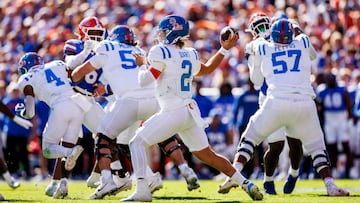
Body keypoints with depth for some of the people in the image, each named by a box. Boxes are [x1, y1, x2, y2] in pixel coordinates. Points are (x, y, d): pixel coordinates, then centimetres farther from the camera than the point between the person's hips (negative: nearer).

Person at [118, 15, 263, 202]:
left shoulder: (160, 53, -8)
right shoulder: (190, 55, 13)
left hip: (173, 112, -7)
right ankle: (246, 184, 12)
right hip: (190, 111, 7)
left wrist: (142, 64, 8)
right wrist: (224, 50, 39)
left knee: (137, 143, 1)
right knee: (207, 154, 17)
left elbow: (144, 81, -11)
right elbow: (207, 69, 32)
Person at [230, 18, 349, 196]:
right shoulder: (303, 43, 14)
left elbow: (256, 81, 24)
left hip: (277, 102, -1)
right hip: (305, 103, 1)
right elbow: (312, 55, 39)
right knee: (316, 146, 16)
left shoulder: (262, 48, 12)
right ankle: (330, 185, 0)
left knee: (250, 137, 16)